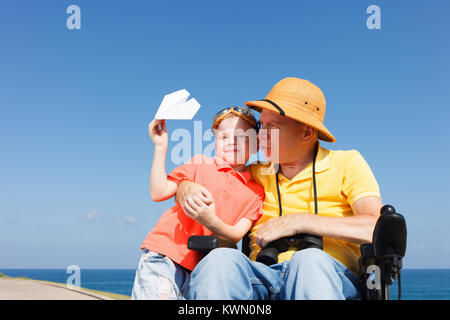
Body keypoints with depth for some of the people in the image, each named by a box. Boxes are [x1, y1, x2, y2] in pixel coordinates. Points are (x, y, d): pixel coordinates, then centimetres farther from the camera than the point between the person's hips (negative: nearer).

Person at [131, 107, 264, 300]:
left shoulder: (255, 192, 12)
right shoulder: (200, 164, 10)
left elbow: (236, 235, 1)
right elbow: (159, 193, 2)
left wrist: (210, 221, -20)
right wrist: (160, 147, -3)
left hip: (200, 270, 2)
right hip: (165, 255, -2)